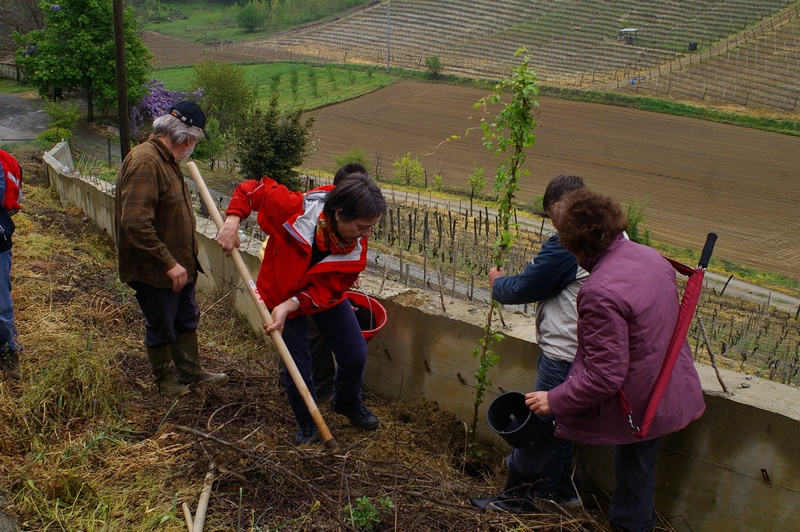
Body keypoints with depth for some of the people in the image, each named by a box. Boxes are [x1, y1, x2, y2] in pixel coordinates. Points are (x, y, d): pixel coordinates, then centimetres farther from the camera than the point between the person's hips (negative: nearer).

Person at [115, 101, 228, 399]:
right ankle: (164, 380, 31)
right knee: (161, 328, 10)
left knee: (187, 319, 21)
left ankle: (191, 372, 38)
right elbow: (136, 224, -32)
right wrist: (169, 263, -28)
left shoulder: (168, 159, 8)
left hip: (179, 264, 10)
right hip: (154, 271, -10)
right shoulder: (145, 162, -25)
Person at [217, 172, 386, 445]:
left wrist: (291, 305, -37)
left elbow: (326, 289, -24)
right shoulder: (293, 208, -36)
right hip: (281, 294, -3)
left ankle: (348, 403, 35)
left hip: (325, 297, 3)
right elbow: (253, 189, -20)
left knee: (356, 355, 2)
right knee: (298, 367, -2)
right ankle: (307, 424, 27)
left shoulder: (357, 247, -25)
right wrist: (232, 220, -35)